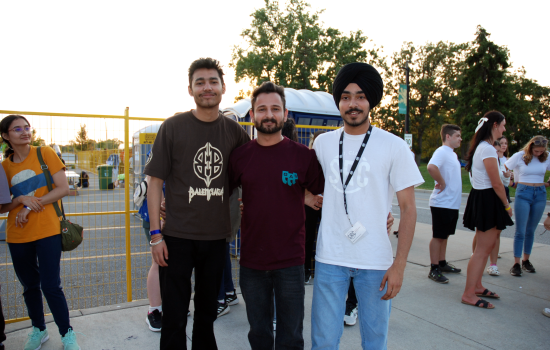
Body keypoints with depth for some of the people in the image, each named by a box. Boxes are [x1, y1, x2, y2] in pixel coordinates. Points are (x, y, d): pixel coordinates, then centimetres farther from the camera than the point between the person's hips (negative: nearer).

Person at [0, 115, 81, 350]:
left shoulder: (45, 153, -2)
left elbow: (63, 188, -7)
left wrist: (31, 206, -13)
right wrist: (21, 199, -14)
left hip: (47, 231, -3)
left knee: (51, 286, -4)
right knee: (30, 286, 14)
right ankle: (38, 330, 33)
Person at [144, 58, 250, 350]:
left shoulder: (234, 131, 1)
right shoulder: (173, 127, -6)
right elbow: (155, 181, -5)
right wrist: (155, 234, -9)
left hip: (216, 237, 3)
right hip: (177, 236, -2)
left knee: (207, 311, 20)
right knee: (174, 315, 9)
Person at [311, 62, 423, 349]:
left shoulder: (393, 146, -4)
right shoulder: (322, 143, 4)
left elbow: (408, 208, -5)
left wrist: (399, 265, -9)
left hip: (375, 261, -1)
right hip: (329, 258, 2)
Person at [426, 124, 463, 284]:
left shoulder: (453, 154, 16)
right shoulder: (441, 152, -15)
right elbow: (431, 167, -35)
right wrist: (442, 182, -22)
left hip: (452, 203, 9)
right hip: (442, 203, -9)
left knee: (445, 235, 17)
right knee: (438, 236, -2)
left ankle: (442, 263, 29)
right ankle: (434, 269, 6)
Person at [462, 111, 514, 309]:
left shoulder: (481, 147, 15)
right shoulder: (488, 149, -17)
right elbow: (496, 183, -16)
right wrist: (507, 205, -4)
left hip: (482, 199, 10)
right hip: (487, 201, -10)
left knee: (485, 247, 17)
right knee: (483, 249, -6)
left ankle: (477, 286, 27)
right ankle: (468, 294, 0)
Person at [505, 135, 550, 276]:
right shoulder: (520, 156, -5)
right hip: (523, 193, -3)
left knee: (531, 230, 11)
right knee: (520, 231, -4)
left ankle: (526, 260, 23)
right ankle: (516, 264, 0)